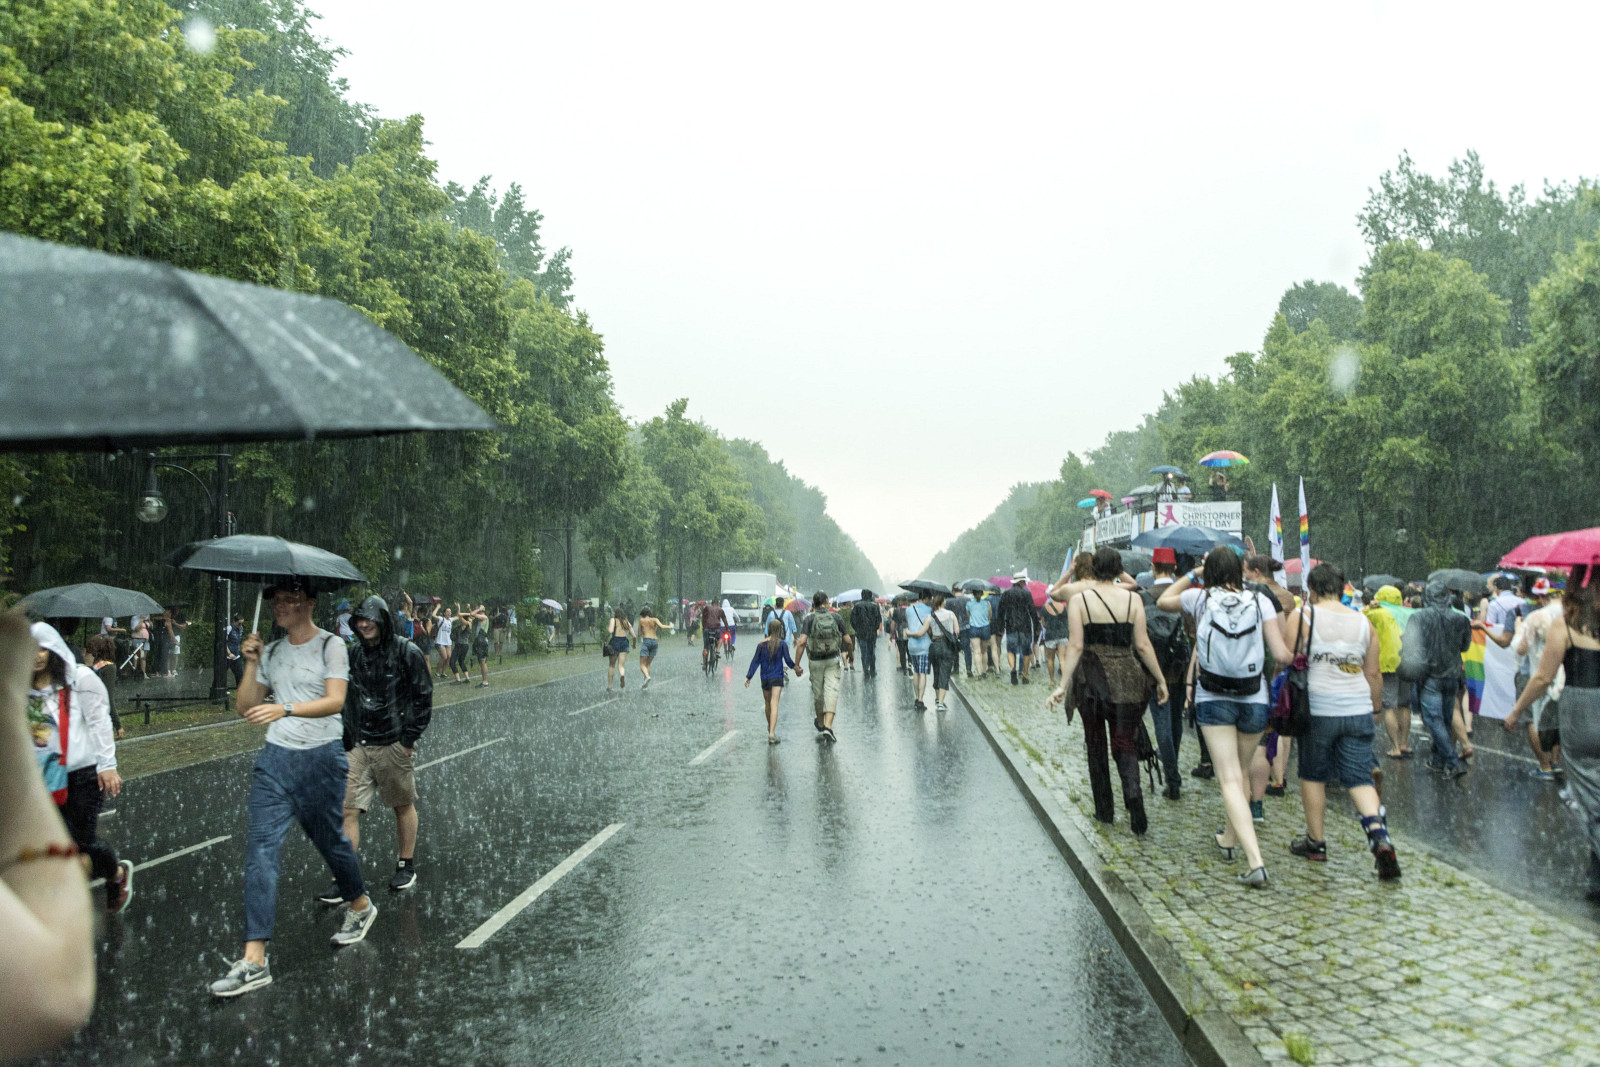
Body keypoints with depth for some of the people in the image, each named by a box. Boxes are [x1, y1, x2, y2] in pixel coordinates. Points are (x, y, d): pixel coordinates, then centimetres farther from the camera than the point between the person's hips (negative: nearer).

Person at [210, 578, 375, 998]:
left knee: (330, 840, 10)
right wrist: (251, 665, -3)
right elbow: (245, 708, 10)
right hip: (275, 758, 4)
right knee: (261, 846, -8)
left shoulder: (331, 646, -4)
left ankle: (360, 906, 39)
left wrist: (285, 708, -31)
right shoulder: (272, 653, 12)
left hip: (322, 758, -4)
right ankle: (254, 959, -8)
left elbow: (335, 701, -17)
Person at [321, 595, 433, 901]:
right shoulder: (354, 655, 6)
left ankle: (407, 866, 28)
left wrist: (409, 738, -10)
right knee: (348, 810, -2)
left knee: (403, 807, 10)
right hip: (358, 747, 4)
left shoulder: (407, 652, -8)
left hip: (394, 746, -4)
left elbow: (423, 697, -7)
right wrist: (348, 739, 6)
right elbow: (346, 699, 14)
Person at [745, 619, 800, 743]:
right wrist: (796, 667, 17)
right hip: (777, 677, -3)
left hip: (764, 678, 3)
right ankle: (772, 734, -21)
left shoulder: (761, 644, -1)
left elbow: (755, 661, 0)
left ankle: (770, 729, 38)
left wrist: (748, 677, 4)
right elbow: (788, 660, -3)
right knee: (774, 704, -10)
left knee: (767, 703, 20)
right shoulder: (782, 644, -6)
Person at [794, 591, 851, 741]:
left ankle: (820, 726, 28)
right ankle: (828, 726, -20)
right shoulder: (835, 617, -2)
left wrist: (796, 664, -11)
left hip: (816, 662, 1)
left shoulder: (809, 618, -5)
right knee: (831, 692, -5)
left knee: (817, 694, 14)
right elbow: (847, 641, 2)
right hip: (833, 661, 0)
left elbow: (802, 642, -15)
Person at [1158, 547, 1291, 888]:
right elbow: (1281, 655, -9)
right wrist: (1290, 651, 13)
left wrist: (1191, 574, 16)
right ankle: (1229, 838, 40)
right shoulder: (1260, 601, -5)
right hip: (1254, 699, 2)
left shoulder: (1200, 598, -6)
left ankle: (1255, 860, -17)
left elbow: (1162, 601, 15)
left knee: (1230, 780, -4)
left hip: (1213, 700, -2)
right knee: (1240, 772, 22)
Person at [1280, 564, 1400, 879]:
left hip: (1317, 709, -3)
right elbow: (1373, 673, 12)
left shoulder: (1301, 616, -3)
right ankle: (1379, 836, -14)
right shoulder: (1363, 622, 8)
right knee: (1360, 778, 6)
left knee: (1313, 776, 12)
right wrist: (1376, 707, 25)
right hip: (1358, 709, 3)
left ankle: (1316, 841, 20)